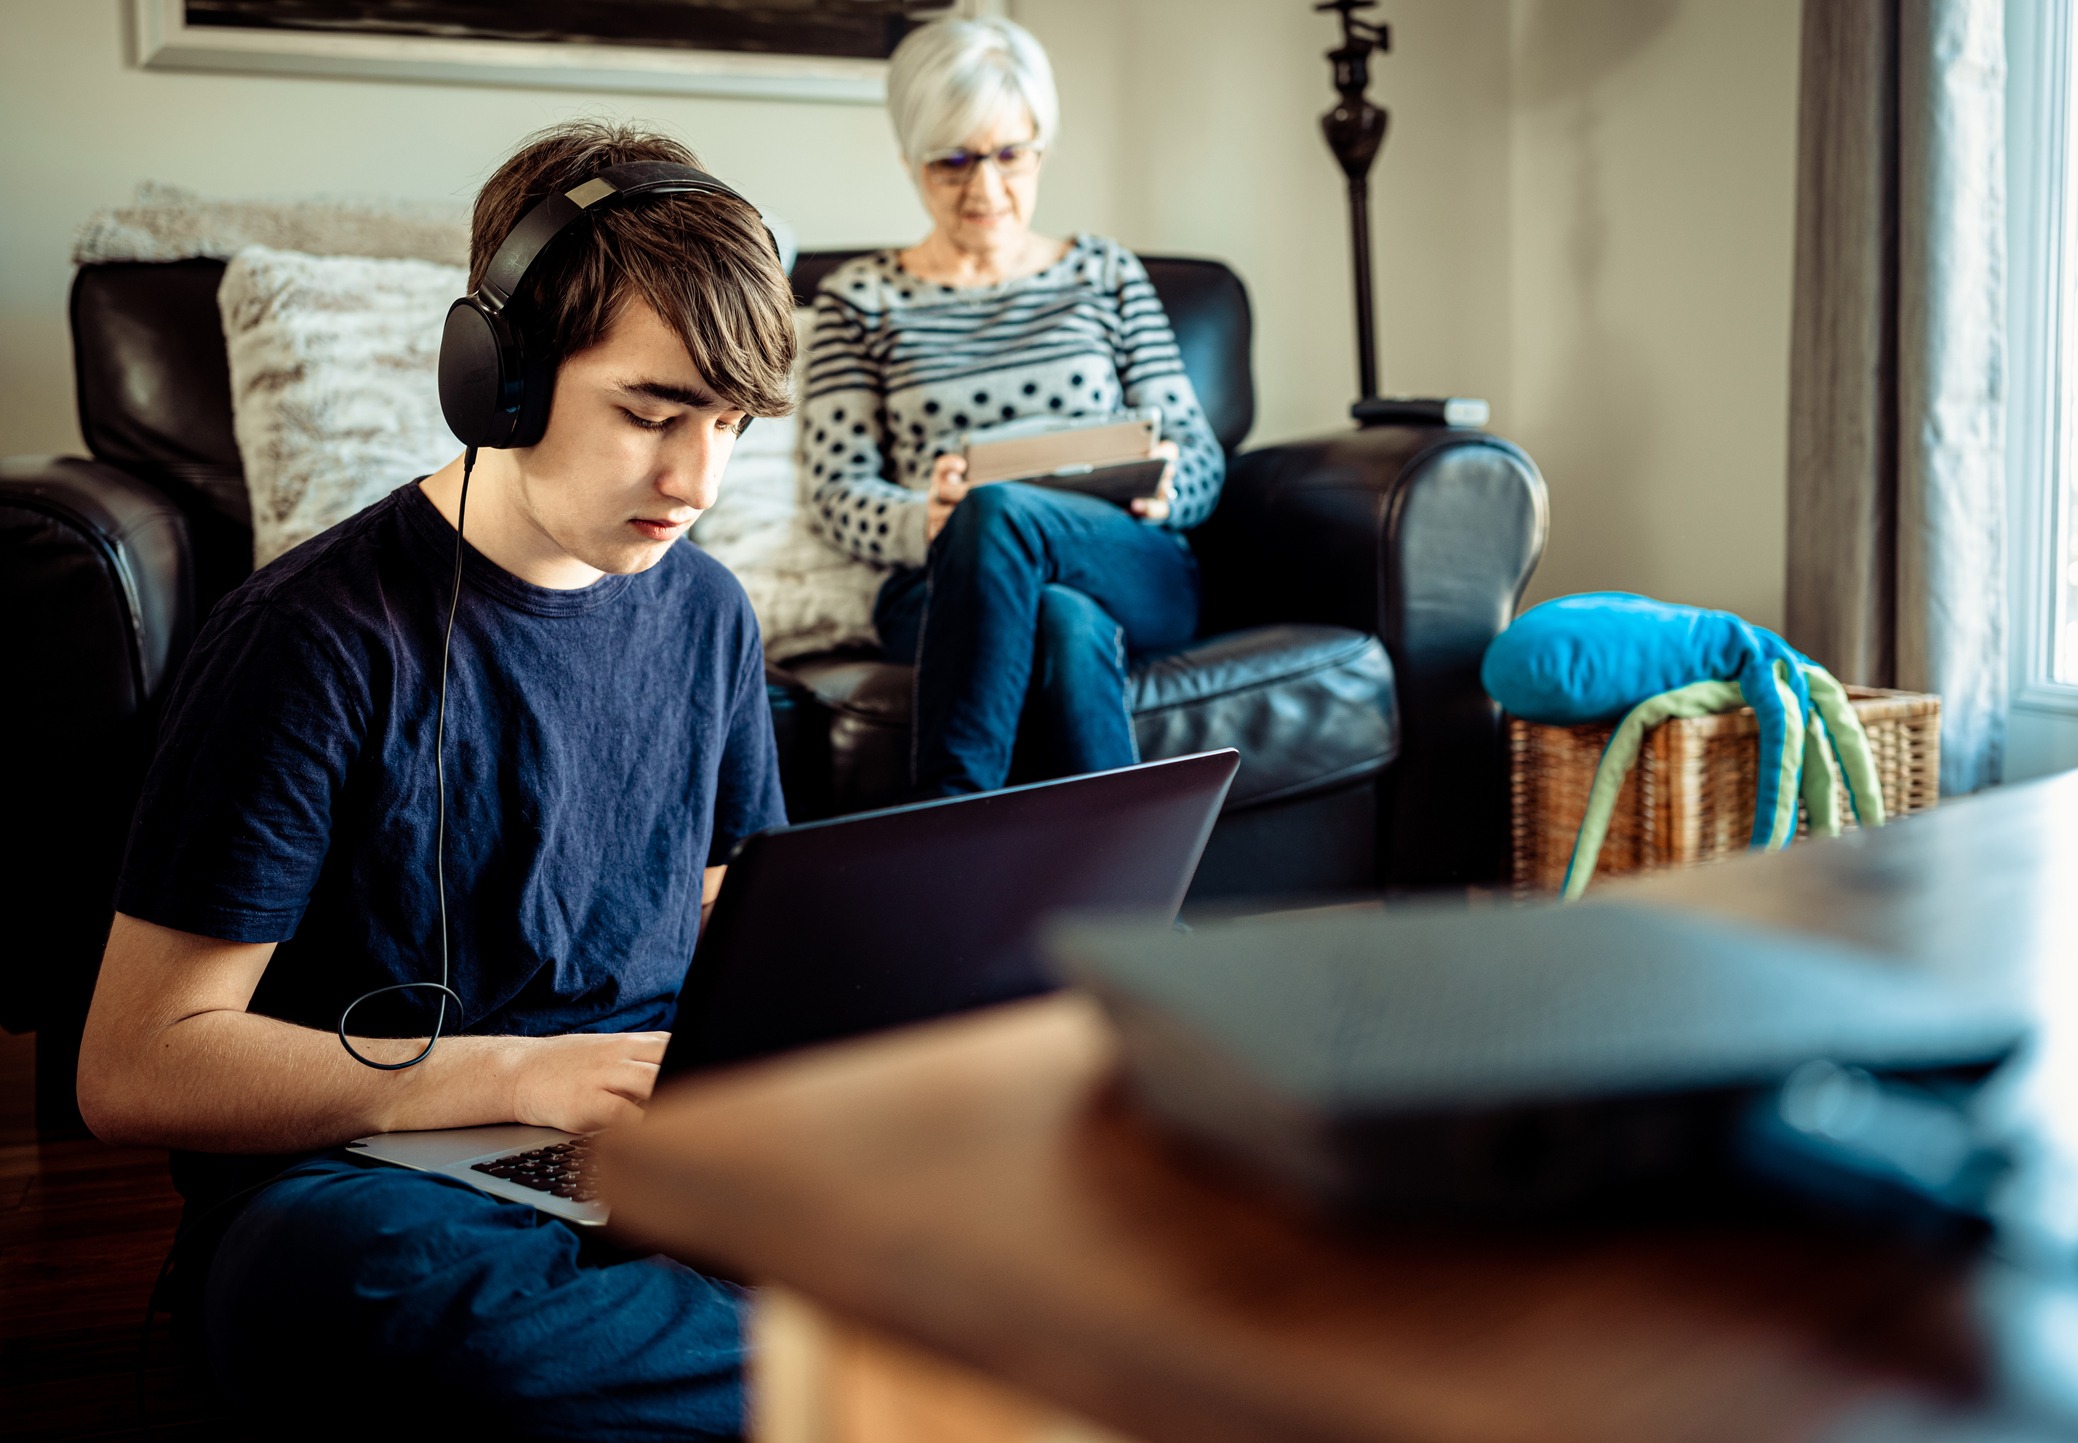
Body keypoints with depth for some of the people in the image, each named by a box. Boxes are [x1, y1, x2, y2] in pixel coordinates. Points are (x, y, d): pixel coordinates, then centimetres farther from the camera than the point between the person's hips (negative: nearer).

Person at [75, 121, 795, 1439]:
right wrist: (525, 1072, -20)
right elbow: (134, 1068, -13)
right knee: (351, 1278, -41)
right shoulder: (324, 639, -11)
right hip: (348, 1187, -4)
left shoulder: (706, 614, 7)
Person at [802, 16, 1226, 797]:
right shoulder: (858, 299, 12)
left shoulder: (1107, 276, 18)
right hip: (943, 592, -1)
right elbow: (838, 492, 2)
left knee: (998, 510, -34)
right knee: (1064, 622, -38)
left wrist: (1161, 488, -13)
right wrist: (925, 524, -22)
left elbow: (1201, 457, 13)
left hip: (1136, 578, 1)